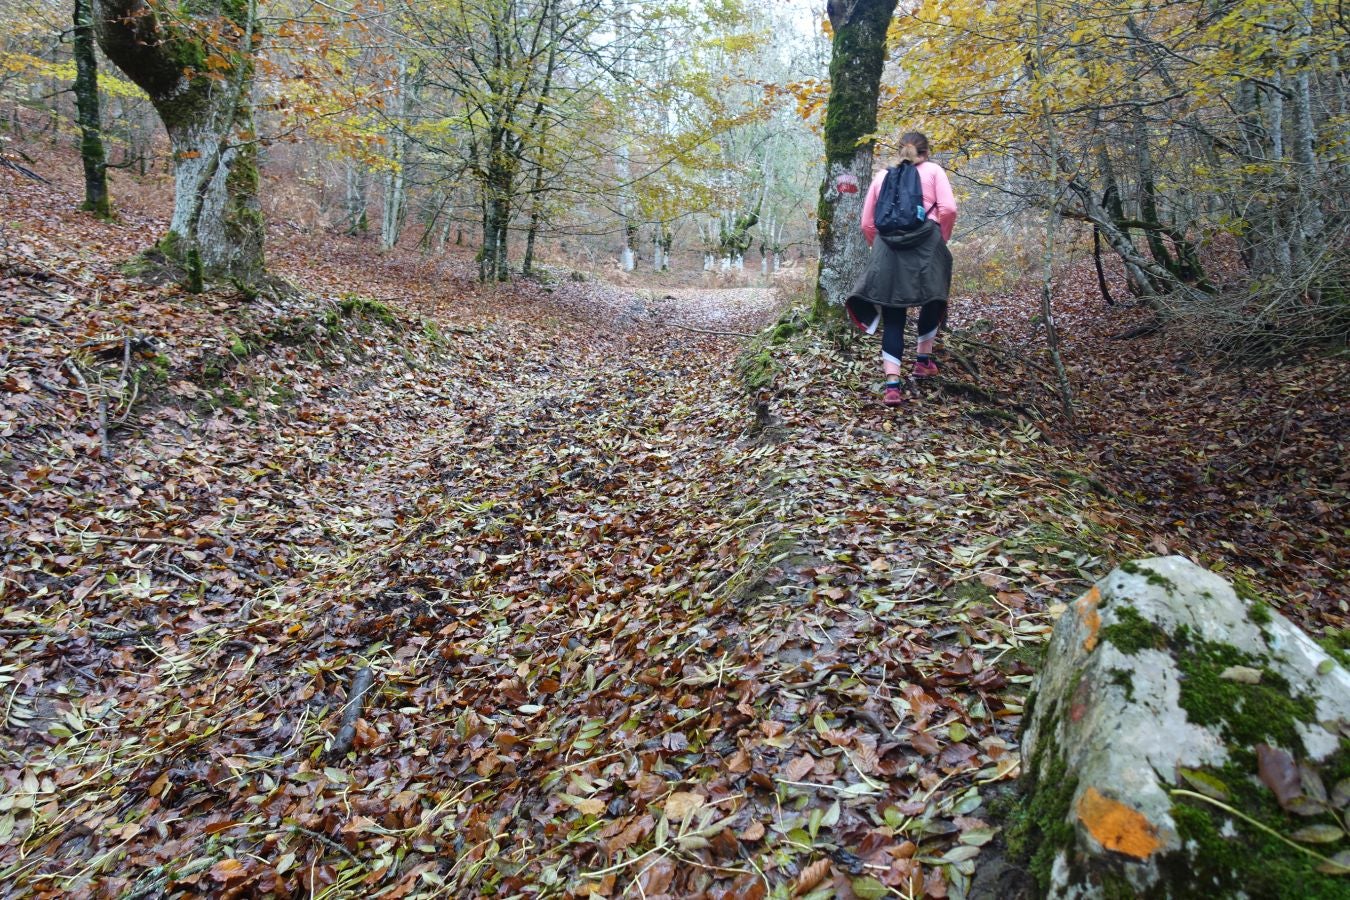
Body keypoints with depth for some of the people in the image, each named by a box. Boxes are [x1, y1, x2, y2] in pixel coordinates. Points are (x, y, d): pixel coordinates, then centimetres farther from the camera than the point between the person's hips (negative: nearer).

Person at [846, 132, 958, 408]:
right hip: (926, 244, -2)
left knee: (892, 316, 1)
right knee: (933, 299, 25)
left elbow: (867, 224, 14)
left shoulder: (882, 175, 19)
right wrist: (942, 239, 11)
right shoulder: (933, 170, 13)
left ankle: (892, 384, -12)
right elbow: (948, 208, -3)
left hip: (888, 248, 2)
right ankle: (923, 360, 30)